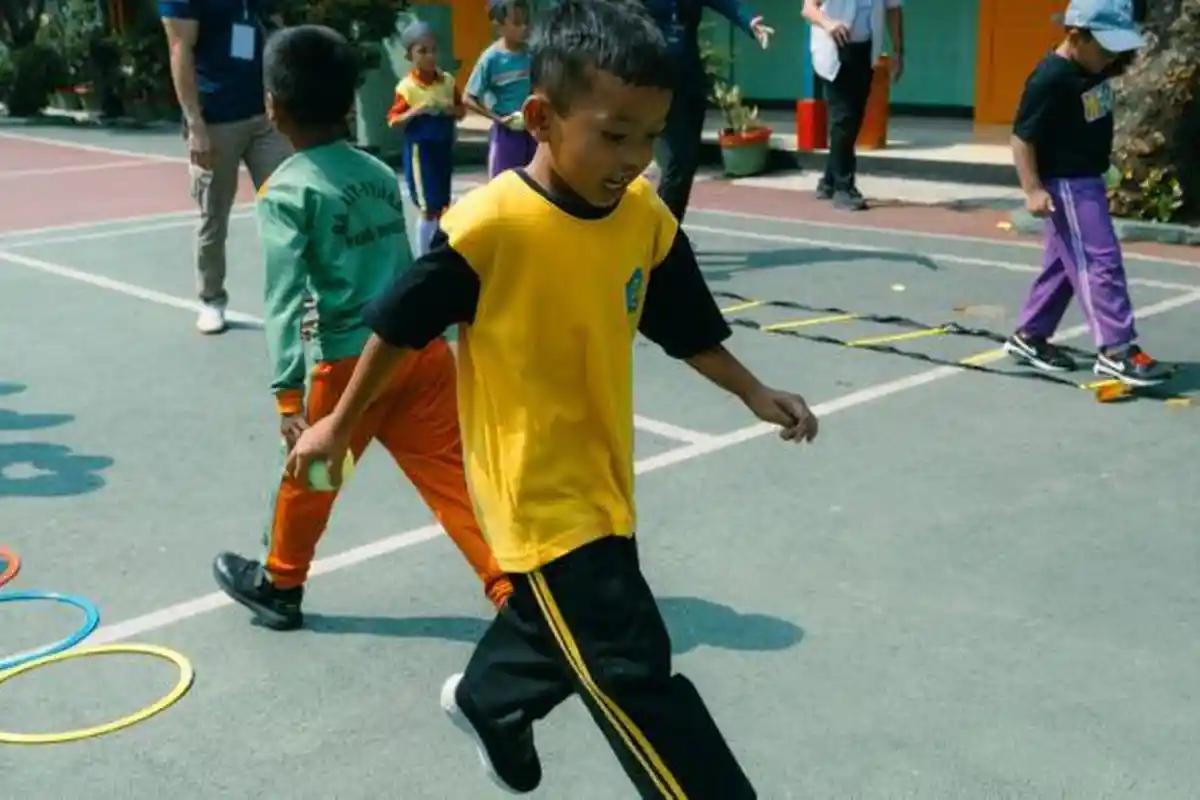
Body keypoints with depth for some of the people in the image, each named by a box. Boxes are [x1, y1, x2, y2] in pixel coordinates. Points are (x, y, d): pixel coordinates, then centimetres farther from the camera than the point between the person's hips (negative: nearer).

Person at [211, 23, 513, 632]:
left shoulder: (287, 191, -8)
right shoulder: (380, 173, 10)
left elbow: (285, 298, -14)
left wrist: (288, 393, -15)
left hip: (351, 363, -4)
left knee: (308, 478, 17)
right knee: (452, 475, 6)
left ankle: (278, 586, 37)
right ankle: (511, 588, 4)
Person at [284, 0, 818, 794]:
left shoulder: (647, 217, -5)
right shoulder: (489, 225, -23)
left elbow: (686, 328, 9)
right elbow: (399, 326, -11)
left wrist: (755, 393, 0)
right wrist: (340, 424, -1)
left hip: (603, 475, 7)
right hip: (539, 488, -7)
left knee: (562, 629, 28)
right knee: (630, 672, -6)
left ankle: (485, 701, 58)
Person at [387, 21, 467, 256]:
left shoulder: (448, 81, 2)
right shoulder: (406, 87, -11)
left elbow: (462, 111, 11)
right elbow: (393, 122, -10)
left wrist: (451, 109, -11)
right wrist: (416, 111, -24)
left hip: (444, 148, 5)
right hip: (420, 150, -5)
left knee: (442, 206, 13)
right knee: (428, 208, -3)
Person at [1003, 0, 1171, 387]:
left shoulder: (1094, 68, 5)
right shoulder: (1050, 79, -21)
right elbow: (1023, 135, -21)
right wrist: (1033, 189, -26)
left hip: (1088, 179, 9)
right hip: (1065, 184, -9)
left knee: (1066, 263, 15)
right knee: (1101, 261, -10)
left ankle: (1029, 337, 25)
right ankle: (1117, 350, -8)